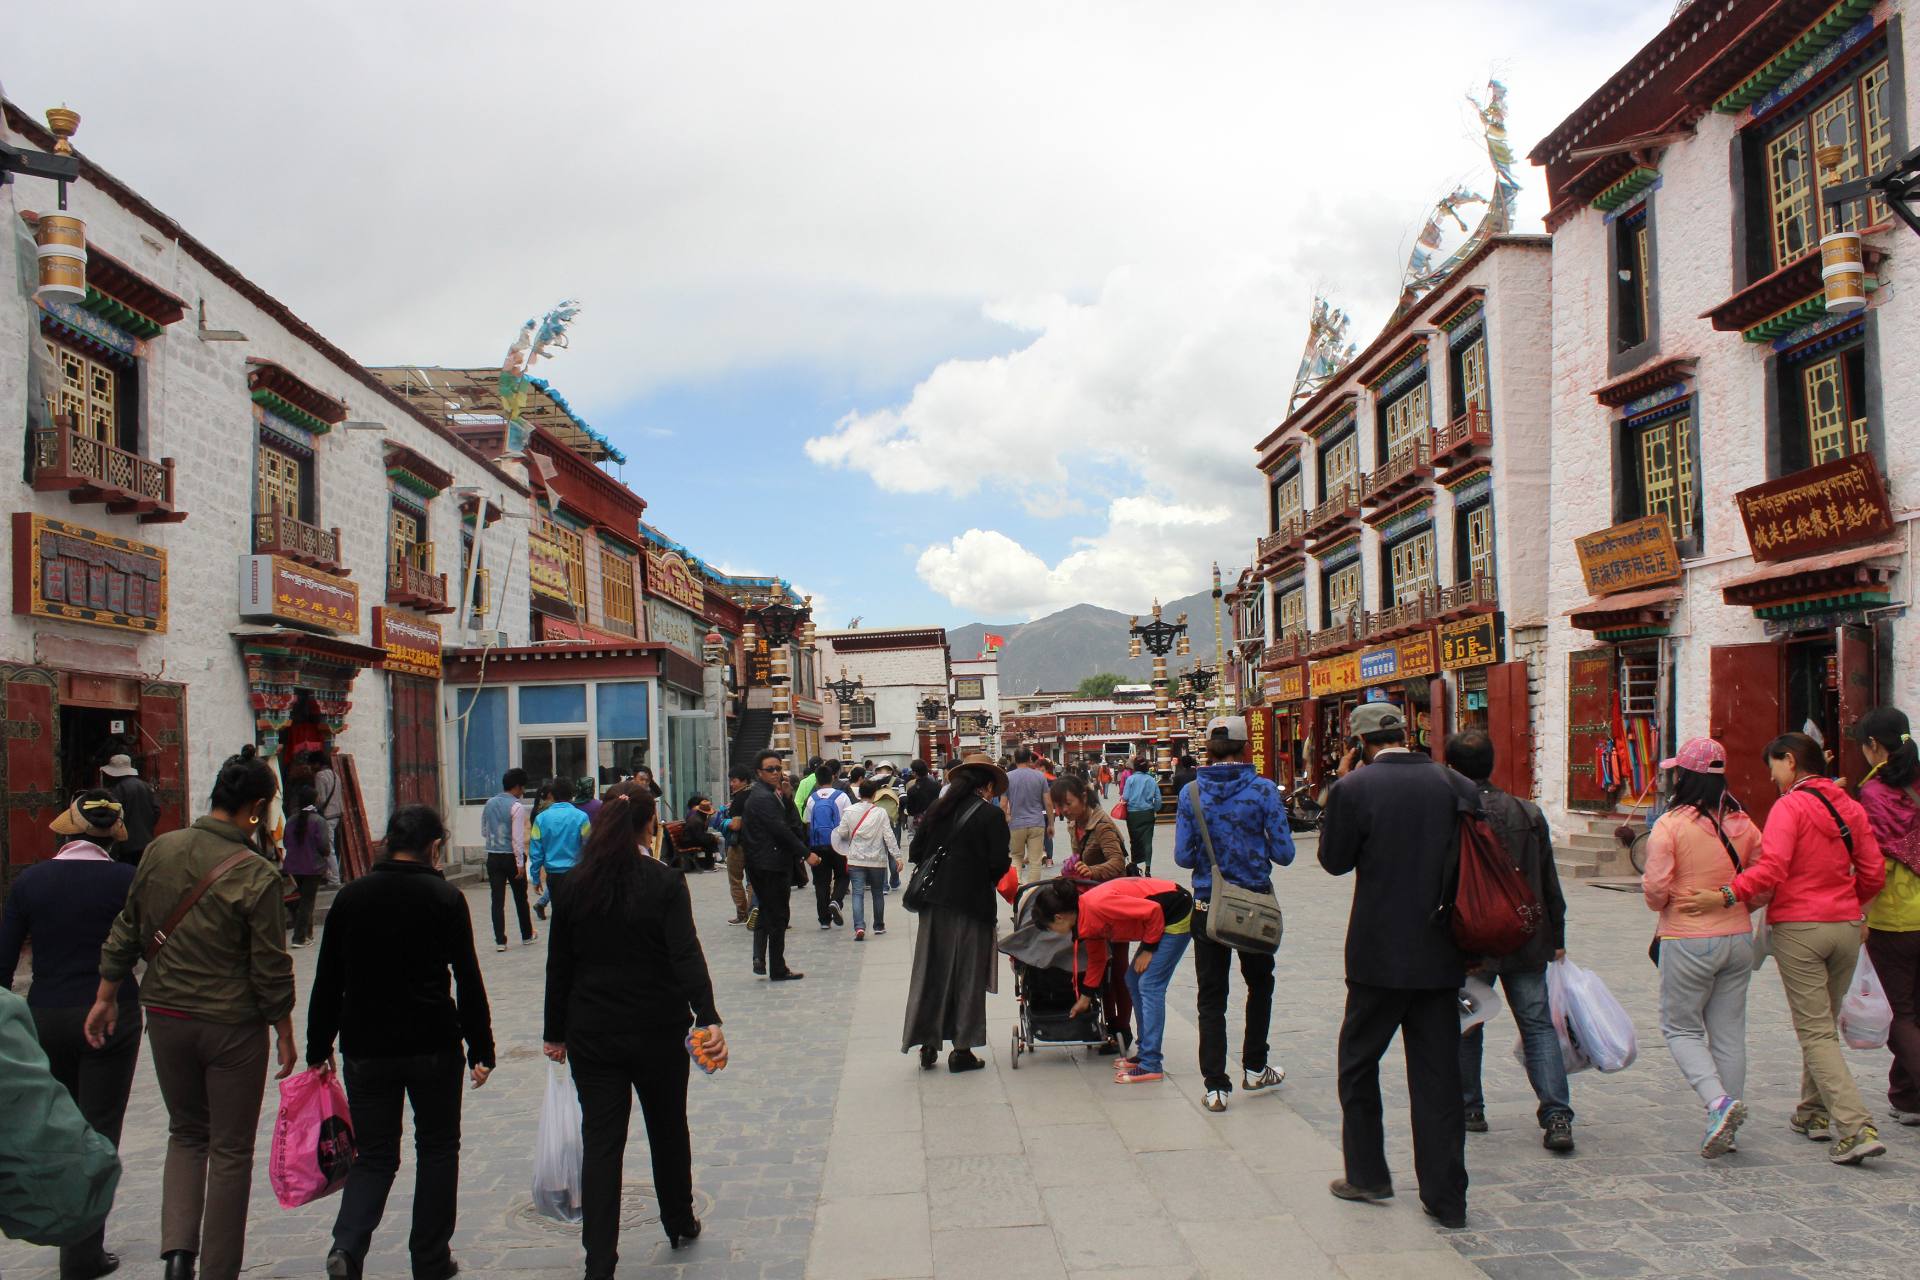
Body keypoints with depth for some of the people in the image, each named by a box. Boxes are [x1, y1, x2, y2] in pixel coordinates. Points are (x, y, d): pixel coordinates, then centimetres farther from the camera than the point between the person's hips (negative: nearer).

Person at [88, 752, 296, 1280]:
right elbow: (271, 969, -13)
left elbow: (125, 934, 6)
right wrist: (285, 1034, -1)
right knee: (230, 1150, 10)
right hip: (232, 1026, -4)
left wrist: (105, 998, 19)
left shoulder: (160, 850, -3)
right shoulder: (256, 874, -18)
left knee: (186, 1134, 22)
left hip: (166, 1018, 5)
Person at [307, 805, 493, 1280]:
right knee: (437, 1148, 14)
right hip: (433, 1045, -2)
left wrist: (318, 1049, 13)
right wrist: (481, 1050, 1)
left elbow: (327, 982, 5)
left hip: (366, 1049, 3)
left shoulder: (351, 896, 2)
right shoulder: (446, 899, -7)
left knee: (374, 1155, 12)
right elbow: (469, 982, -6)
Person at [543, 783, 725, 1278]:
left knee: (601, 1142, 5)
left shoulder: (576, 886, -1)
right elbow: (686, 955, -22)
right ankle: (679, 1224, 36)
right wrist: (708, 1018, -27)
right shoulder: (665, 882, -11)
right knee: (668, 1129, 18)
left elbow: (559, 965, 4)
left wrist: (556, 1031, 13)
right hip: (658, 1032, -1)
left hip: (591, 1034, 2)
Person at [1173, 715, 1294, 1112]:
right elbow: (1284, 854, -9)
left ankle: (1216, 1087, 6)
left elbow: (1183, 857, -6)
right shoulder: (1263, 790, -10)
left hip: (1208, 906, 1)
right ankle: (1254, 1068, 31)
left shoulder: (1191, 793, -6)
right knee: (1260, 984, 23)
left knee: (1212, 997, 9)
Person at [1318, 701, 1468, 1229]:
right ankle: (1446, 1196, 13)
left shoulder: (1353, 788, -12)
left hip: (1380, 952, -3)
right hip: (1441, 953, 4)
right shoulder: (1452, 784, 0)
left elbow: (1334, 859, -2)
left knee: (1358, 1062, 16)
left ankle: (1367, 1174, 24)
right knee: (1438, 1073, 9)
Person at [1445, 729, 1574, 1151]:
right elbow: (1550, 884, 8)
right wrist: (1556, 938, 16)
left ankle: (1468, 1108, 23)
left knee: (1466, 1026, 13)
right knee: (1538, 1025, 8)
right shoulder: (1528, 813, 2)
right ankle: (1557, 1116, -2)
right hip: (1527, 942, 3)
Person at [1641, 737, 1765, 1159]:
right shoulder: (1742, 824, 1)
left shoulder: (1670, 824, -14)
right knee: (1729, 1032, 13)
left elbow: (1656, 890, -16)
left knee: (1680, 1027, 8)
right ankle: (1725, 1124, 18)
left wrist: (1655, 898, 7)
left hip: (1687, 941, -5)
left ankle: (1718, 1101, -13)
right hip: (1738, 939, 5)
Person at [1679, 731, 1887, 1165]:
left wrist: (1726, 896, -23)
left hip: (1798, 927, -6)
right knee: (1825, 1024, 19)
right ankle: (1813, 1113, 29)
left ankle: (1858, 1128, -11)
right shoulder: (1850, 807, 8)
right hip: (1846, 926, 7)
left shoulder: (1790, 806, -12)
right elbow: (1873, 874, 10)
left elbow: (1771, 869, -25)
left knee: (1816, 1032, -2)